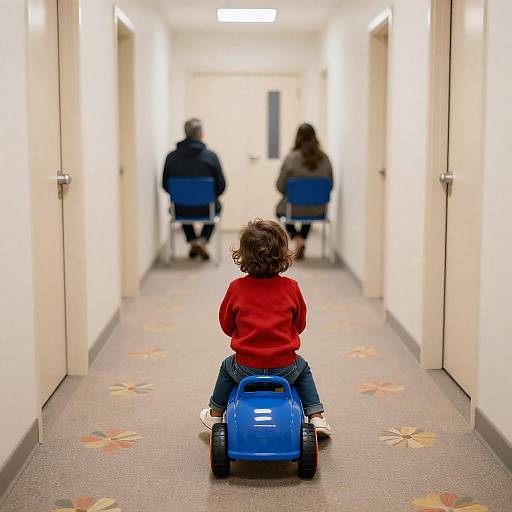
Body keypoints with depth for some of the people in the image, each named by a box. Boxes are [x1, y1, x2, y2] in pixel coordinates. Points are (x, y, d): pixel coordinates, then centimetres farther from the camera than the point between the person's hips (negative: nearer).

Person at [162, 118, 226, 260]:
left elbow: (165, 185, 2)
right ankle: (202, 240, 13)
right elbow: (221, 186, -6)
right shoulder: (211, 156, -13)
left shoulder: (172, 157, -8)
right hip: (205, 209, -2)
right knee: (216, 206, 33)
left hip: (181, 210, 2)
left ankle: (192, 241, 28)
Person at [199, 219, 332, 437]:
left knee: (227, 366, 33)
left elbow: (226, 325, 6)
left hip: (246, 368, 0)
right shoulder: (291, 287, -6)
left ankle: (216, 413, 45)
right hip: (285, 369, 0)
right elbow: (300, 325, 7)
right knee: (302, 368, 34)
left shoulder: (236, 288, -8)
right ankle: (316, 416, 27)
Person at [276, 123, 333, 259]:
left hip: (295, 209, -3)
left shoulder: (291, 158, -16)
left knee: (281, 209, 32)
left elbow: (280, 186, -9)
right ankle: (302, 240, 40)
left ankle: (297, 238, 13)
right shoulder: (324, 158, -8)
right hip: (319, 210, 3)